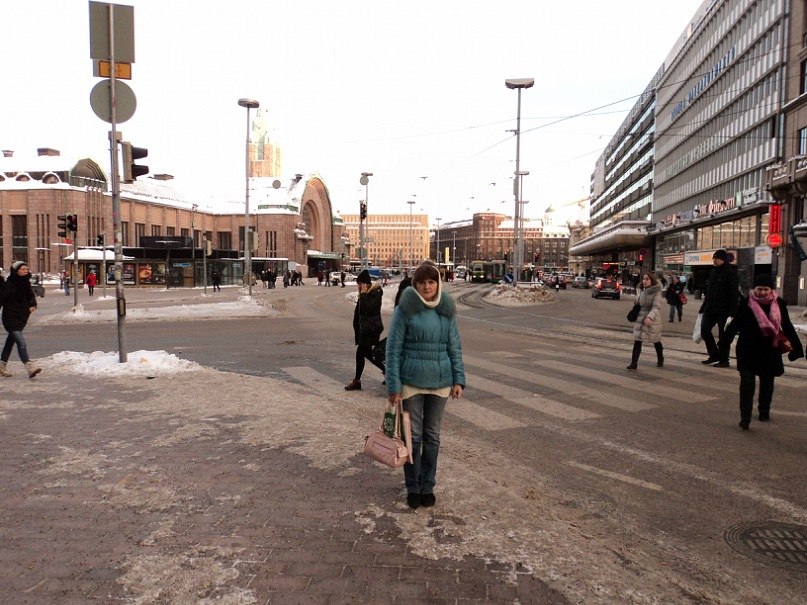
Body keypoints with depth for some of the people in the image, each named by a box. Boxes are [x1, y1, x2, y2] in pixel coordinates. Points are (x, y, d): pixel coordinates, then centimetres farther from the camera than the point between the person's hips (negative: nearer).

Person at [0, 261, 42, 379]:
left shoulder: (26, 283, 8)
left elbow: (31, 296, 20)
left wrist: (32, 305, 1)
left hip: (22, 318, 7)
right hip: (11, 317, -7)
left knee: (11, 341, 19)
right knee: (21, 342, -18)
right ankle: (29, 366, -27)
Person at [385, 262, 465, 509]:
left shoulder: (446, 310, 3)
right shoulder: (405, 309, -8)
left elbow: (455, 347, 8)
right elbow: (393, 348, -8)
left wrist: (459, 380, 1)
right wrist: (393, 386, -11)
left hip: (440, 381, 3)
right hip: (412, 380, -3)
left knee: (432, 436, 13)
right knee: (413, 436, 7)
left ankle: (428, 485, 27)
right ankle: (413, 487, 23)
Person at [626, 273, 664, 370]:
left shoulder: (656, 292, -12)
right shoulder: (642, 292, 9)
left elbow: (656, 307, -23)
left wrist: (650, 317, -38)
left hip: (652, 321, -5)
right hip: (640, 320, 5)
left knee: (656, 341, 13)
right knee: (637, 341, -5)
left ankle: (660, 360, 36)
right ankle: (634, 363, -8)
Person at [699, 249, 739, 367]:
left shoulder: (730, 272, -11)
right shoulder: (713, 271, 13)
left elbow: (734, 294, -16)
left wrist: (732, 312, -22)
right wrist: (703, 307, 16)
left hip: (723, 310, -8)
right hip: (710, 308, 8)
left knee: (723, 335, 1)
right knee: (704, 329, 7)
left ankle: (724, 360, 12)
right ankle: (714, 355, 21)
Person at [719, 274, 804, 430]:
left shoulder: (779, 304, -1)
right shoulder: (746, 303, -8)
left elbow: (787, 327, 7)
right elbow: (735, 324, -6)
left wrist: (796, 347, 6)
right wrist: (724, 342, -15)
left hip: (769, 350, 3)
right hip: (748, 350, -3)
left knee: (767, 382, 16)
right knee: (747, 383, -7)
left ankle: (764, 411, 36)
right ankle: (745, 418, -6)